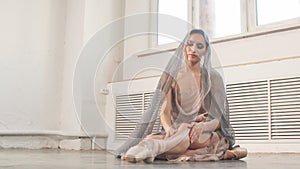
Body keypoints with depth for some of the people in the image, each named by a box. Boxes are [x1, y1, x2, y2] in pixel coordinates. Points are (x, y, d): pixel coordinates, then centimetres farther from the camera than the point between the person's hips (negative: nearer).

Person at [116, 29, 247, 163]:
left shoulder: (213, 77, 6)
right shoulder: (172, 77, 10)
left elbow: (219, 118, 0)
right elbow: (165, 112, 1)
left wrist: (203, 126, -24)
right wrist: (169, 128, -24)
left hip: (208, 133, -2)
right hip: (177, 130, 2)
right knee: (149, 139, -31)